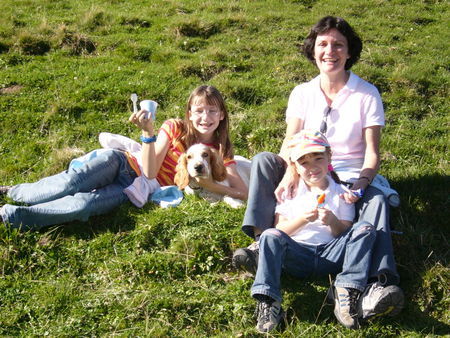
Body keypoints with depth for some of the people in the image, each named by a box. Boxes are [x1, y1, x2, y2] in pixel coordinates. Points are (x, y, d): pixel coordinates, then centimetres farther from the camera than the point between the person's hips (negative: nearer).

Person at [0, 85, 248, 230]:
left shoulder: (220, 151, 4)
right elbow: (149, 170, -9)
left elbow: (244, 193, -7)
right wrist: (147, 132, -23)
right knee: (71, 184, -31)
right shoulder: (174, 127, 0)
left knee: (82, 206, -29)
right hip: (123, 163, 0)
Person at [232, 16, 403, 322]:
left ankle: (378, 284, -54)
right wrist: (289, 174, -28)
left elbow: (372, 152, -8)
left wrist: (362, 182, -29)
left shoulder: (367, 94, -3)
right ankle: (261, 240, -33)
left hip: (350, 178, -3)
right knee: (263, 159, -19)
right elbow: (290, 142, -6)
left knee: (376, 199, -35)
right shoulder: (302, 93, 5)